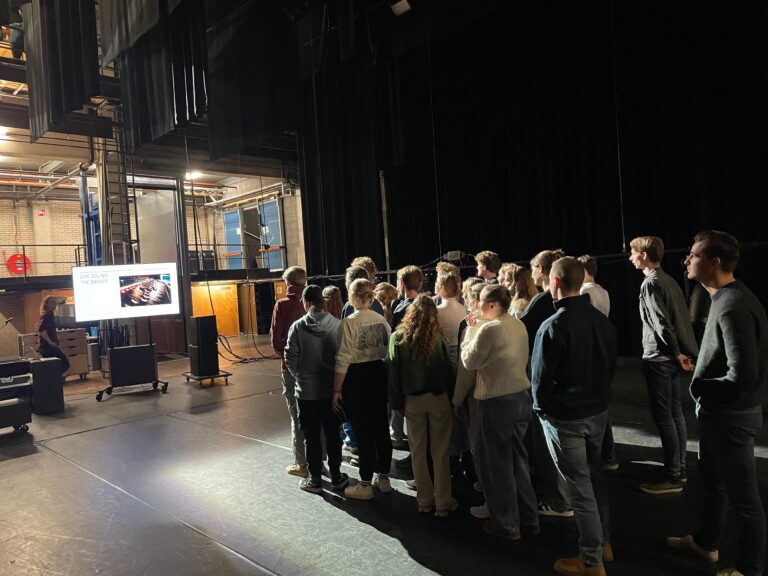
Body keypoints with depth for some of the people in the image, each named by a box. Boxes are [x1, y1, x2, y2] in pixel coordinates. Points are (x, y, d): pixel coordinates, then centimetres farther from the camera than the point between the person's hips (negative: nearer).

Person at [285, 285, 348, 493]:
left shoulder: (298, 327, -13)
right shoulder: (337, 324, -10)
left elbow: (291, 360, -9)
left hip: (307, 391, -2)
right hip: (332, 389, 2)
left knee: (312, 437, 11)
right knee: (333, 435, 15)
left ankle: (315, 480, 20)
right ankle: (336, 476, 25)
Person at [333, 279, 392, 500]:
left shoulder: (349, 322, -14)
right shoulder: (381, 320, 2)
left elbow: (343, 360, -15)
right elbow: (388, 351, 6)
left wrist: (337, 390, -8)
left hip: (357, 378, -5)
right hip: (380, 374, 5)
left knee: (363, 432, 3)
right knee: (381, 428, 15)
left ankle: (365, 485, 14)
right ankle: (383, 477, 28)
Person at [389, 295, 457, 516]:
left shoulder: (398, 338, -6)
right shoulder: (438, 337, -9)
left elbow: (394, 372, -5)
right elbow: (449, 369, -6)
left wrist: (397, 402, 3)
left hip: (412, 400, 1)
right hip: (439, 398, -1)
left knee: (418, 451, 13)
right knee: (440, 452, 8)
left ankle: (425, 500, 22)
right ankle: (443, 503, 15)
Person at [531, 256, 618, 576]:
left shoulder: (553, 325, -22)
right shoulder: (602, 320, -1)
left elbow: (540, 376, -18)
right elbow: (611, 364, 8)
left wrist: (541, 407, 0)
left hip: (564, 416, -7)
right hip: (597, 410, 7)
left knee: (579, 485, 5)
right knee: (594, 477, 22)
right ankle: (603, 543, 37)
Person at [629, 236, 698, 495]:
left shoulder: (650, 283, -14)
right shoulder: (669, 280, 12)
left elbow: (661, 323, -20)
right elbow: (679, 318, 14)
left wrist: (677, 353, -15)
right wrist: (681, 352, 16)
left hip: (658, 358, -9)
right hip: (672, 356, 9)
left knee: (662, 416, -3)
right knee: (675, 413, 14)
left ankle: (672, 477, 2)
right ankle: (680, 468, 22)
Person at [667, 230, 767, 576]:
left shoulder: (734, 307, -26)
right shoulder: (725, 299, 5)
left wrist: (700, 388, -15)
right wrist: (703, 382, 5)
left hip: (731, 416, -10)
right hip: (717, 411, 10)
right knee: (712, 479, 25)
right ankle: (706, 542, 44)